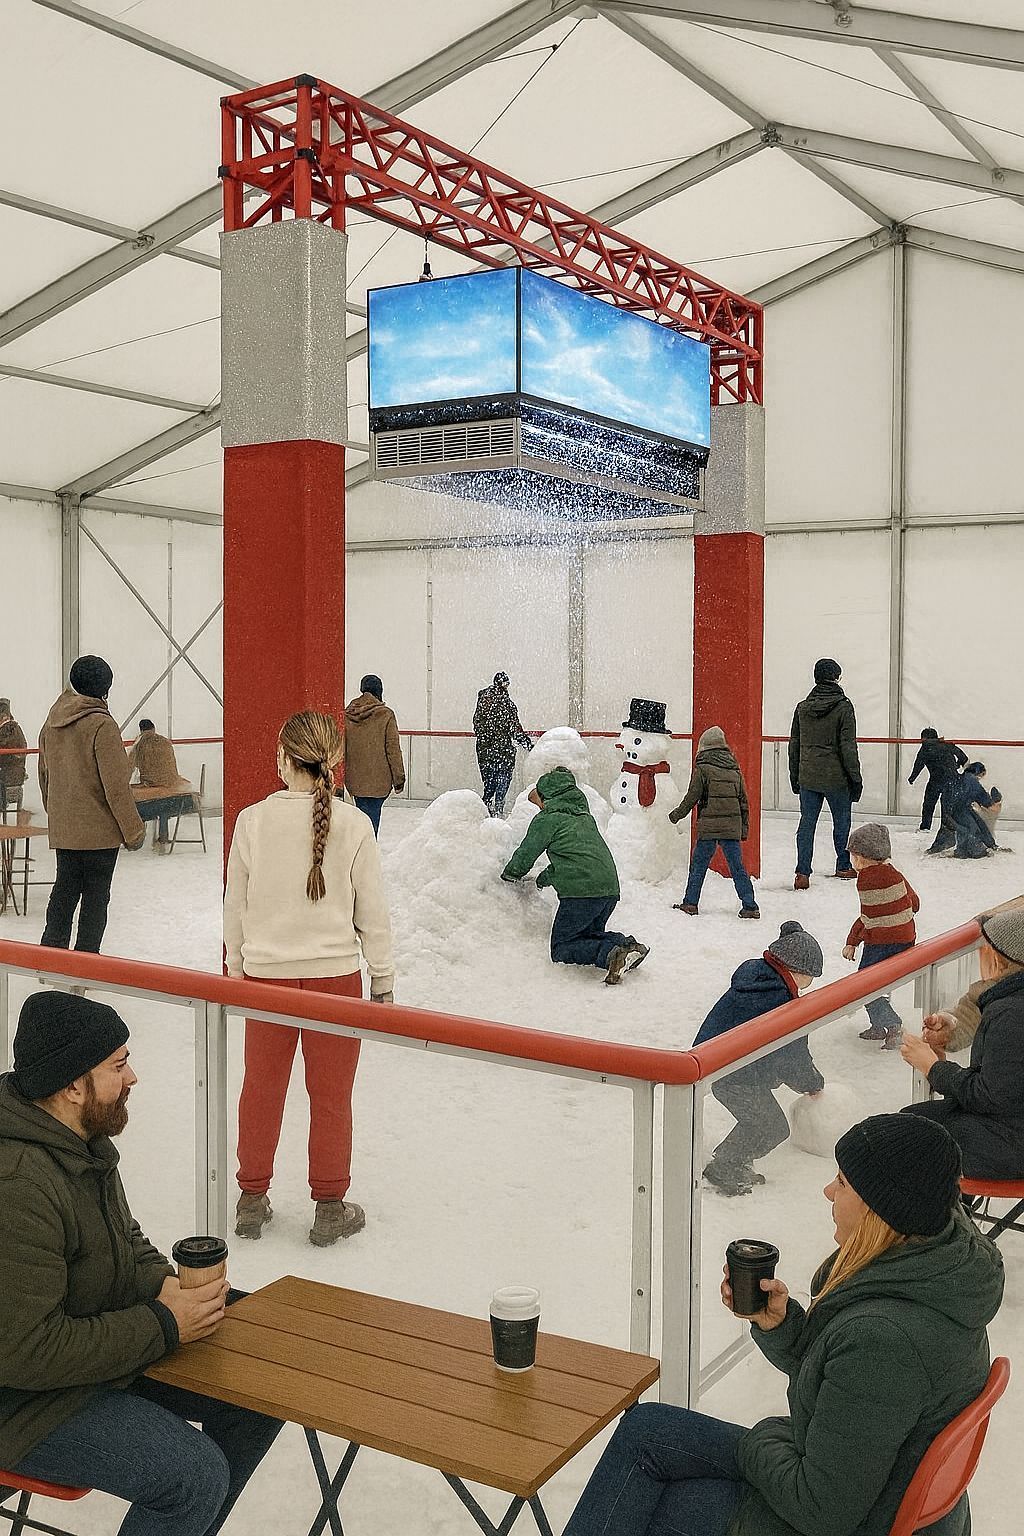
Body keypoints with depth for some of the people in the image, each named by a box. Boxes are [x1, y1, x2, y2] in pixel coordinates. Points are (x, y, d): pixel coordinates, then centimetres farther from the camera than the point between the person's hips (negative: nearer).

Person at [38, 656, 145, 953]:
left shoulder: (51, 723, 6)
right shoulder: (101, 725, -17)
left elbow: (44, 776, 16)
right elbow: (116, 786, -17)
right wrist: (133, 830, -9)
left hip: (61, 829, 6)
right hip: (99, 830, -6)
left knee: (64, 890, 14)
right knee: (96, 895, 5)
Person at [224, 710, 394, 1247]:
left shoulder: (251, 820, -7)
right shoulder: (353, 825, -10)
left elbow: (235, 906, 2)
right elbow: (373, 913, -5)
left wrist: (236, 969, 16)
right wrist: (383, 979, 7)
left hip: (266, 974, 2)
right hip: (335, 975, -1)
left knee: (261, 1090, 15)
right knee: (331, 1097, 10)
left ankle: (252, 1201, 28)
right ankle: (330, 1208, 20)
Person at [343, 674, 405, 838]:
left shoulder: (347, 715, 4)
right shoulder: (386, 715, -8)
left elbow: (342, 748, 10)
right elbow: (393, 749, -7)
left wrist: (342, 776, 19)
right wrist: (399, 778, 0)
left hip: (354, 779, 4)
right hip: (378, 780, -4)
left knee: (364, 814, 16)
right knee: (372, 817, -3)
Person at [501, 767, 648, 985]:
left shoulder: (547, 819, 1)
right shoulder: (585, 816, 24)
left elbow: (525, 855, 5)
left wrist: (509, 874, 25)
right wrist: (545, 877, 39)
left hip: (582, 891, -8)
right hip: (611, 889, 8)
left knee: (560, 949, 2)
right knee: (589, 935, 28)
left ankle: (610, 954, -23)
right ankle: (625, 944, -2)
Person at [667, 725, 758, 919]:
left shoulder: (702, 768, -3)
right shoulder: (734, 769, 11)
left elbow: (693, 796, -4)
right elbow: (743, 799, 13)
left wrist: (677, 814, 11)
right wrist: (745, 827, 19)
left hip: (709, 825, -4)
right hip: (732, 826, 4)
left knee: (698, 864, 7)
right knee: (737, 866, 5)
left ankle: (690, 902, 11)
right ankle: (750, 905, 2)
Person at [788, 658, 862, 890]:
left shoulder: (802, 707, 4)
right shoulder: (843, 707, -10)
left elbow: (794, 745, 9)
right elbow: (848, 746, -11)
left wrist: (794, 777, 18)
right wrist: (856, 778, -4)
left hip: (807, 778, 3)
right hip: (836, 777, -3)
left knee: (807, 823, 5)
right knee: (842, 821, 14)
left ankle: (802, 873, -2)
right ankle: (843, 867, 26)